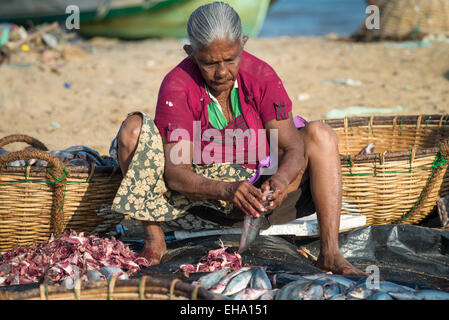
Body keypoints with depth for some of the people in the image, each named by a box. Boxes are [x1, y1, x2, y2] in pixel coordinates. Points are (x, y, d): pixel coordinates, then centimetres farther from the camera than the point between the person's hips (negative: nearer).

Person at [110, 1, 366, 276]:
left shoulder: (262, 76, -10)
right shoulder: (177, 87, -17)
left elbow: (293, 148, -14)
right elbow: (175, 173, -25)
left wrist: (280, 181, -38)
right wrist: (227, 190, -44)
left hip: (258, 191, 2)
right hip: (200, 190, -2)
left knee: (320, 134, -20)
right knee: (134, 128, -23)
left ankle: (330, 253, -28)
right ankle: (154, 239, -21)